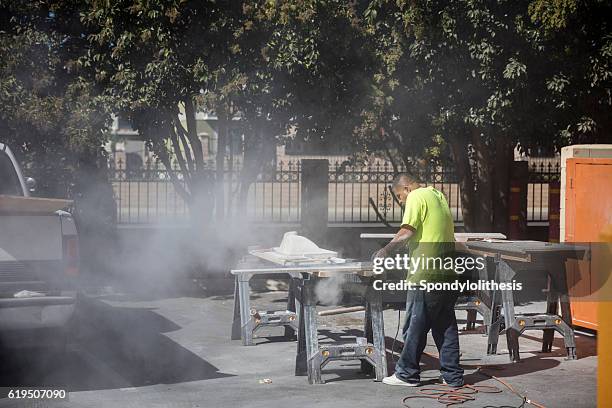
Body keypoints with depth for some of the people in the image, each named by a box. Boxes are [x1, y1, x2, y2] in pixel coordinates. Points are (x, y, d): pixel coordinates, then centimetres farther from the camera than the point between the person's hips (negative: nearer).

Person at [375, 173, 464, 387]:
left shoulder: (416, 197, -7)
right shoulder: (438, 195, 19)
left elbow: (407, 233, -16)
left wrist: (386, 250, -5)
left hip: (426, 273, -8)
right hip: (447, 271, 8)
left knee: (416, 324, 1)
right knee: (446, 324, 11)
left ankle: (407, 374, 8)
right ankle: (452, 375, 13)